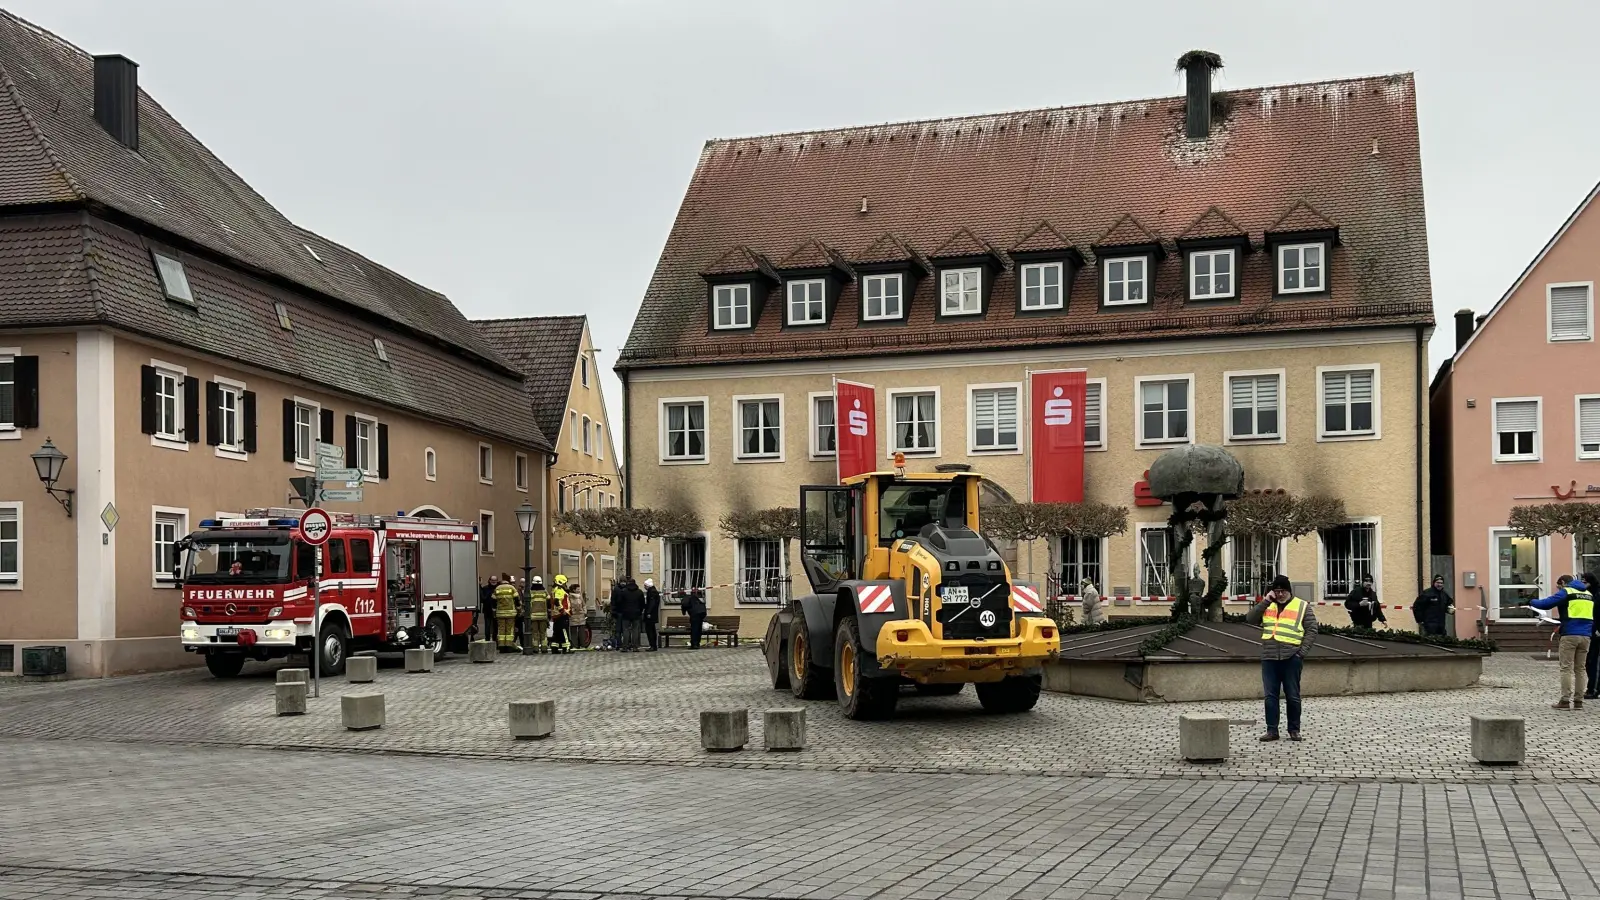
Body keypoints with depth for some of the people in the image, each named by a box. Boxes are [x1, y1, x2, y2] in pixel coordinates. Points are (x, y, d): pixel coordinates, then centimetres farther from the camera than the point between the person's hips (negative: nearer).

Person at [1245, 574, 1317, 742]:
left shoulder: (1302, 606, 4)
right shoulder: (1267, 606, 14)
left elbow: (1312, 630, 1)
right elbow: (1250, 619, 1)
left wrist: (1302, 652, -8)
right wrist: (1265, 601, -6)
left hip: (1291, 658, -3)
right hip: (1269, 658, 3)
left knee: (1292, 696, 4)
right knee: (1270, 696, 3)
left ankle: (1294, 730, 14)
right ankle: (1272, 730, 8)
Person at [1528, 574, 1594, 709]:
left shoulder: (1566, 592, -2)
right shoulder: (1588, 594, 18)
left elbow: (1545, 604, -7)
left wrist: (1530, 602, 8)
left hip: (1570, 634, -6)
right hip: (1586, 636, 6)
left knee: (1567, 668, -3)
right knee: (1581, 668, 10)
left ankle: (1565, 701, -6)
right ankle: (1578, 701, 8)